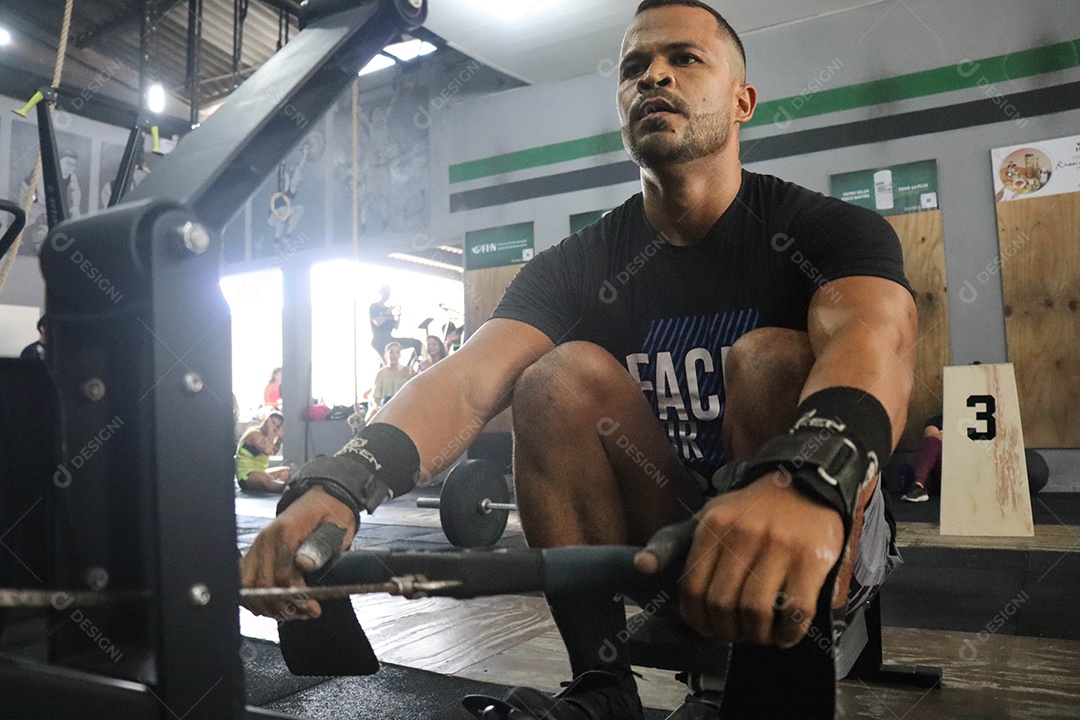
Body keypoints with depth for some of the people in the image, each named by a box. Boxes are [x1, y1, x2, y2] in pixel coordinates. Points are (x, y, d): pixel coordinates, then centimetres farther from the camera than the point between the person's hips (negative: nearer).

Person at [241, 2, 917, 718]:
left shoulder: (829, 231, -10)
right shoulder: (578, 266, -3)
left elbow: (874, 338, -34)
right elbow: (472, 377, -20)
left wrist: (803, 483, -57)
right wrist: (337, 485, -39)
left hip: (821, 532, -2)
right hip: (671, 543, 2)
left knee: (773, 358, -28)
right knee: (563, 375, -21)